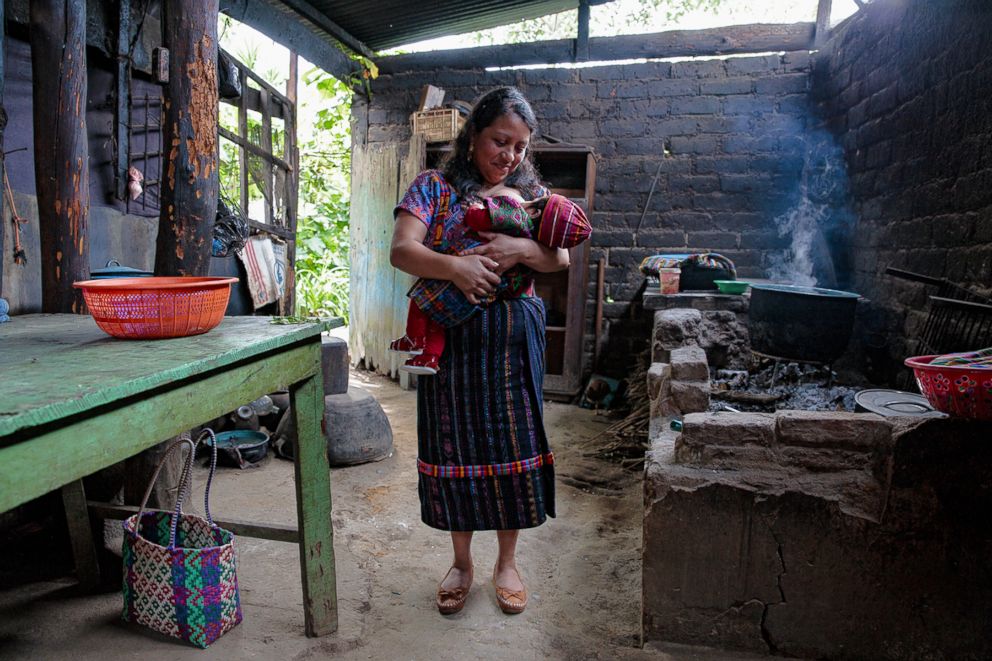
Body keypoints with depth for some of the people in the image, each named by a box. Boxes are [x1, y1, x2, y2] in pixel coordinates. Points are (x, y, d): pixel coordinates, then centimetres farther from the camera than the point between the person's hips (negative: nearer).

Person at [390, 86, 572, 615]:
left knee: (513, 442, 5)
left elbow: (561, 259, 3)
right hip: (450, 335, -1)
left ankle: (506, 561, 25)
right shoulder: (434, 187, 4)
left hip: (514, 336, 2)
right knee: (454, 443, 5)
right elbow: (401, 250, -9)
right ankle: (461, 563, 25)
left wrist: (522, 249, -18)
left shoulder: (530, 193, 12)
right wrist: (454, 267, -27)